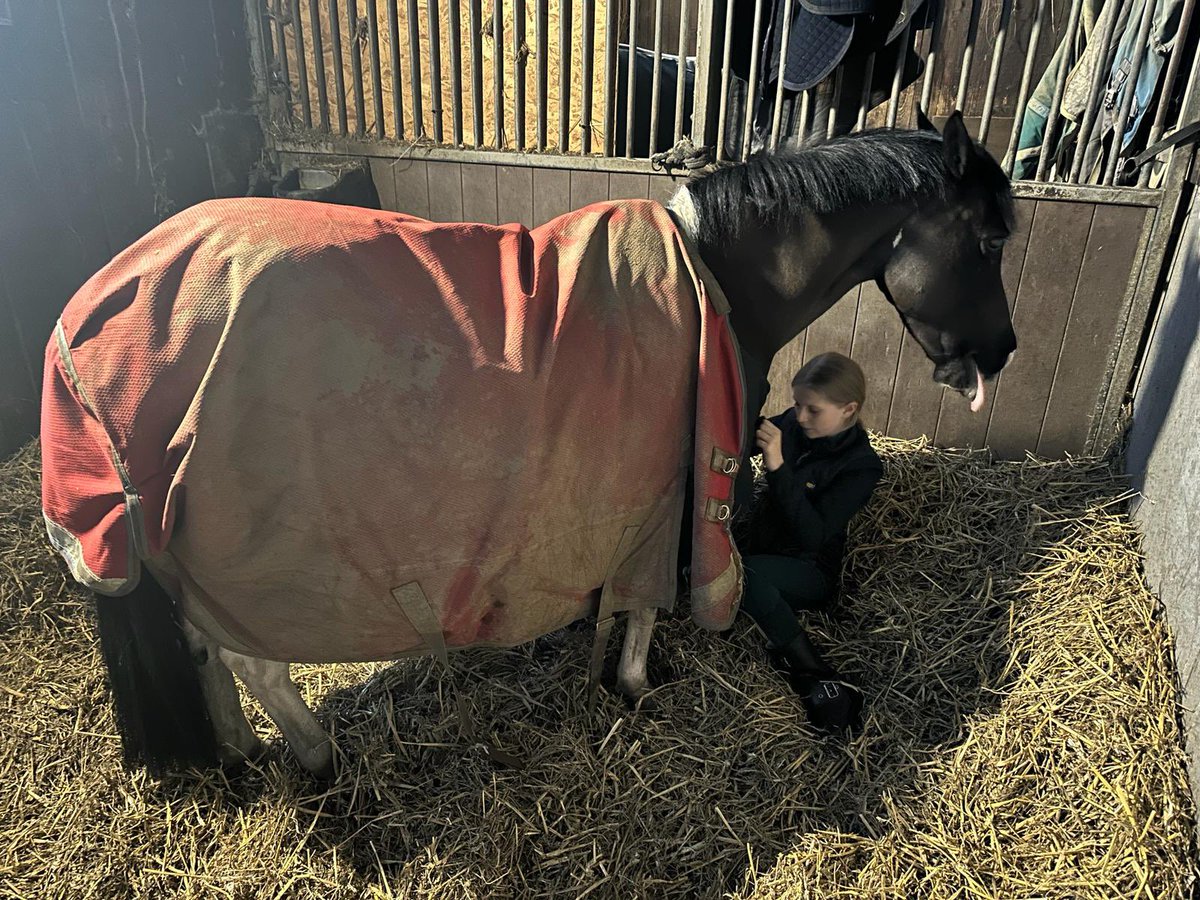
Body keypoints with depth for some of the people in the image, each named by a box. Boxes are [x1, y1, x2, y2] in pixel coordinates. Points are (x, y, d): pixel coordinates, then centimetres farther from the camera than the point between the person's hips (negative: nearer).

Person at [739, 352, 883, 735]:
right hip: (764, 548, 7)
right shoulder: (791, 425, -2)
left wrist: (778, 468, -33)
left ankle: (814, 674, -27)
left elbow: (812, 537, -25)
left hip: (810, 570, -7)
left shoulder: (861, 466, -15)